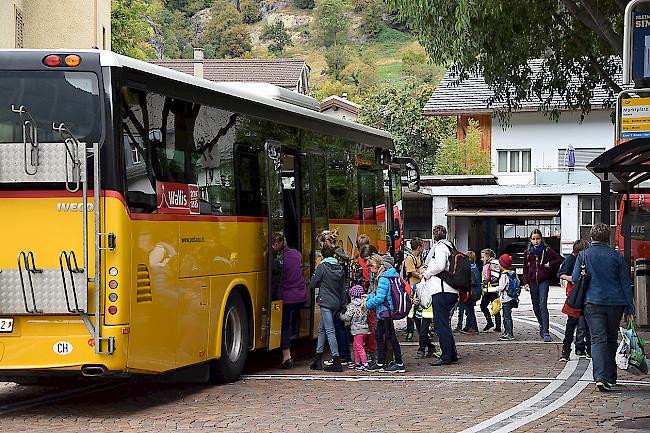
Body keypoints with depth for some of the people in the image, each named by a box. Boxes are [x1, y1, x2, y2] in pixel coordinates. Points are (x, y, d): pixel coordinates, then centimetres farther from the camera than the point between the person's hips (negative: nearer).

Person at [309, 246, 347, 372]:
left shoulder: (322, 266, -8)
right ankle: (318, 360, 21)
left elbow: (312, 284, -5)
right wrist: (343, 304, 18)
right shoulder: (339, 267, 9)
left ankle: (336, 362, -13)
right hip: (336, 303, 7)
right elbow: (343, 288, 13)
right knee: (321, 329, 18)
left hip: (326, 302, -7)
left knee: (330, 331, -8)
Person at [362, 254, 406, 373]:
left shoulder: (383, 279, -21)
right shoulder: (386, 276, 11)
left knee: (390, 337, -2)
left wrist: (367, 304, -12)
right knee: (378, 335, 14)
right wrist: (368, 296, 10)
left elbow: (379, 298, -24)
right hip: (384, 313, 10)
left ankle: (399, 364, 5)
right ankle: (380, 363, 20)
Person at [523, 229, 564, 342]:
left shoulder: (547, 250, -2)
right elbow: (525, 268, 12)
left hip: (543, 281, -4)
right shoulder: (527, 252, 8)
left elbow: (560, 259, -1)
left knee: (543, 305, -15)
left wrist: (550, 264, -8)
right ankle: (542, 326, 34)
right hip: (532, 281, 4)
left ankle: (545, 333, -18)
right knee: (536, 307, 10)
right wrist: (526, 282, 5)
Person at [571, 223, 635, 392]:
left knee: (598, 339, -6)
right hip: (616, 303, 1)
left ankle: (600, 376, -22)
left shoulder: (583, 255, -1)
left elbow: (575, 279, 0)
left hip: (593, 302, -1)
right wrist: (630, 308, 7)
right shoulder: (616, 256, 2)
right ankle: (610, 377, 19)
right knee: (612, 340, 14)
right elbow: (625, 283, 3)